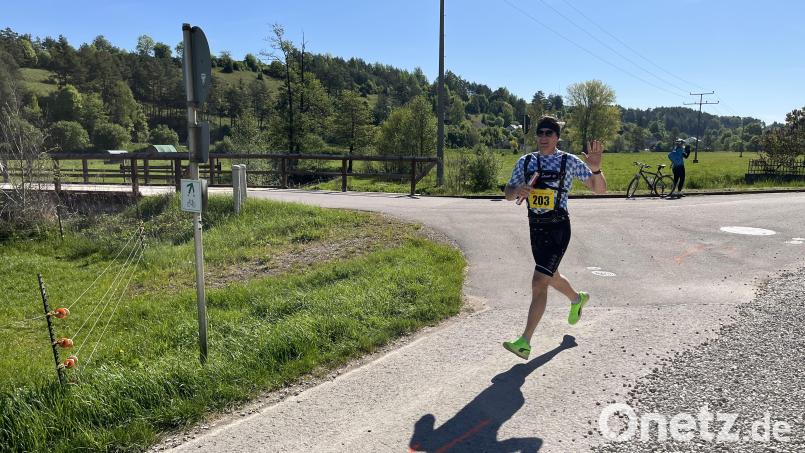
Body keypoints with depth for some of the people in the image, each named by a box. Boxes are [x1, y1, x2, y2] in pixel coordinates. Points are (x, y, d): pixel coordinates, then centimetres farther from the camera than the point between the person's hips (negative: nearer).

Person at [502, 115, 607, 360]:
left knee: (538, 282, -15)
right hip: (535, 227, 6)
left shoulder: (570, 161, -5)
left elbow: (600, 189, -4)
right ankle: (578, 299, 57)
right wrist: (518, 191, -14)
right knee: (551, 277, 24)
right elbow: (508, 193, 10)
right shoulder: (525, 161, 6)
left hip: (558, 228, -6)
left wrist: (595, 168, -24)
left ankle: (524, 342, -12)